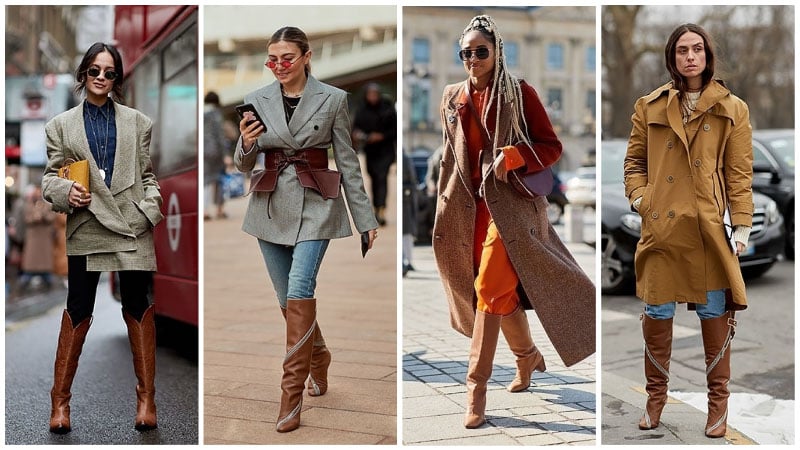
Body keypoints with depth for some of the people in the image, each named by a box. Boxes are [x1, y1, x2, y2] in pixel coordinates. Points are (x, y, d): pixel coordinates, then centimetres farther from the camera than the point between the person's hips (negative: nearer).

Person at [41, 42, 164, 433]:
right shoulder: (61, 125, 10)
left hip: (133, 225, 0)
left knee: (138, 309, 3)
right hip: (86, 227, 0)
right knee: (77, 311, 2)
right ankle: (60, 399, 13)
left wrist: (153, 204, -6)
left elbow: (147, 174, 11)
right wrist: (65, 192, -14)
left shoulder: (137, 122, 11)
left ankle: (146, 397, 12)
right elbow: (51, 176, 7)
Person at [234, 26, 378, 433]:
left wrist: (366, 219, 2)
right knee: (289, 301, 11)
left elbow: (347, 161, 2)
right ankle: (318, 361, 38)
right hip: (270, 206, 4)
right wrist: (246, 144, -19)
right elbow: (242, 165, 5)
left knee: (299, 291, -20)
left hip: (315, 204, -3)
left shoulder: (333, 99, -3)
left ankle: (292, 394, -12)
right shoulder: (257, 100, 4)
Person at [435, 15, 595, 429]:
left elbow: (552, 147, -3)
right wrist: (446, 205, 15)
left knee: (490, 287, -15)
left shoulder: (519, 93, -2)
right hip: (470, 204, 5)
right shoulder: (452, 98, 11)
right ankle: (528, 357, 34)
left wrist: (512, 157, -19)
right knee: (503, 287, 11)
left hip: (511, 201, -5)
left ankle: (476, 385, -8)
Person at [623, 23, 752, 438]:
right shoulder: (649, 106, 8)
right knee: (656, 313, 6)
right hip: (660, 226, 1)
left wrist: (742, 225, -6)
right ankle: (656, 395, 24)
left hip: (709, 228, -1)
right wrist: (638, 197, -3)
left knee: (714, 312, 6)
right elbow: (634, 160, 14)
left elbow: (740, 172, 2)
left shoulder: (732, 109, 4)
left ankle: (718, 400, 21)